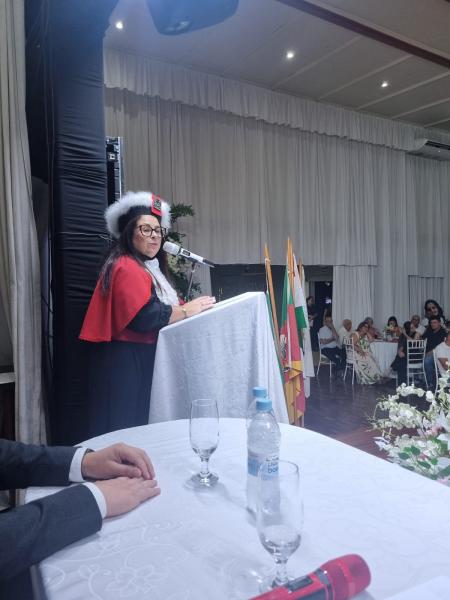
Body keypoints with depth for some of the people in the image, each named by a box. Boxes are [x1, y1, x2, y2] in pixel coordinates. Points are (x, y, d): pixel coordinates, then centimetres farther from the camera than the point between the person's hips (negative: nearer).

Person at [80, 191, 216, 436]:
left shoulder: (147, 267, 19)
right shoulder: (127, 267, -14)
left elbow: (158, 306, 17)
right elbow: (145, 316, -26)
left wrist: (185, 306, -1)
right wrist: (186, 310, -15)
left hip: (142, 359, 10)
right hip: (126, 362, -10)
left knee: (143, 426, 15)